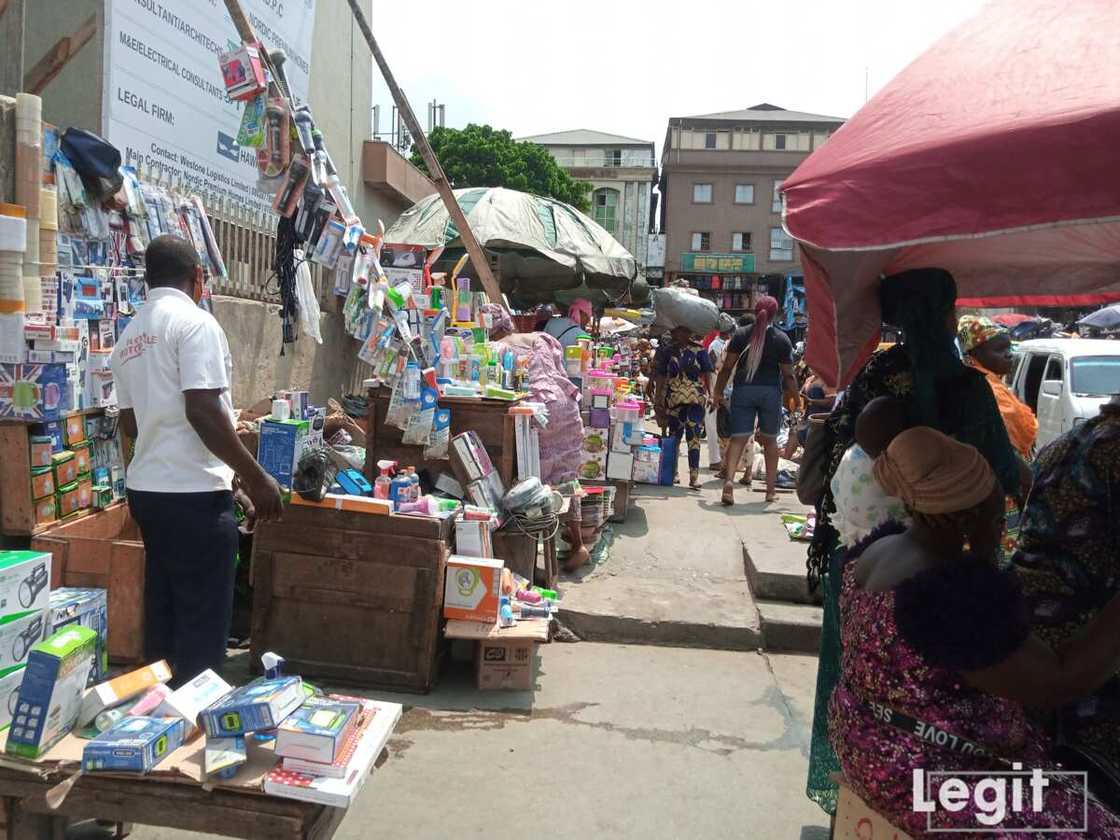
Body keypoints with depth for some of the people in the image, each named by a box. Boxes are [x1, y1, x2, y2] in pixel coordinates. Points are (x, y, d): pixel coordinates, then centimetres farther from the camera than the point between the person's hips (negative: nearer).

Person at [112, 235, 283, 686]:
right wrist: (256, 478, -15)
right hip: (193, 493, -9)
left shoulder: (129, 335, 15)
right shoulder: (195, 322, -11)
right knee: (203, 621, 0)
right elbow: (203, 412, -21)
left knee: (163, 612, 17)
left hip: (146, 488, 9)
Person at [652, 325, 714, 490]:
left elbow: (707, 374, 4)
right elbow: (660, 377, 8)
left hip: (696, 399, -2)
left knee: (693, 436, -7)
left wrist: (710, 394, -6)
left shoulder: (698, 349, 2)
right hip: (673, 400, 2)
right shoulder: (666, 349, 5)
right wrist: (658, 400, 5)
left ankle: (694, 476, -6)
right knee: (674, 436, 11)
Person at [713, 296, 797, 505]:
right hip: (771, 391, 0)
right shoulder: (781, 339, -1)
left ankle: (729, 479, -24)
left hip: (743, 390, 0)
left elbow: (727, 366, 0)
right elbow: (788, 374, -2)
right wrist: (795, 396, 9)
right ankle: (771, 489, 18)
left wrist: (718, 391, 8)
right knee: (770, 439, 13)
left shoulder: (741, 335, 1)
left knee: (738, 438, -2)